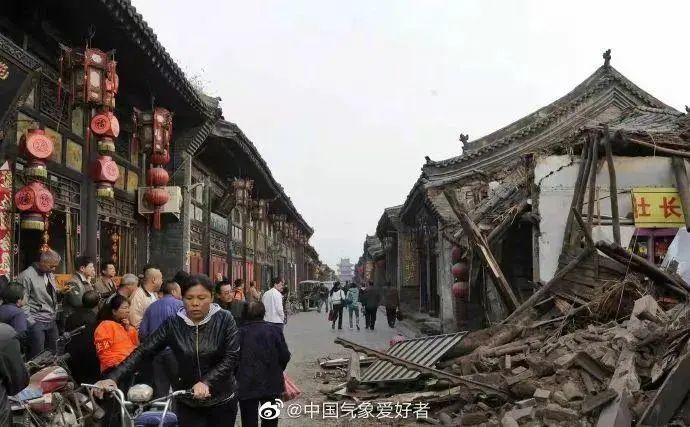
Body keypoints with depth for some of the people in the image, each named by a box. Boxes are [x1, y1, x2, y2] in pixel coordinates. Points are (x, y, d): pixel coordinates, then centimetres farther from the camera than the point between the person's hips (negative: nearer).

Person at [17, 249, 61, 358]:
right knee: (37, 356, -8)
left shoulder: (50, 275, 13)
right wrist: (31, 323, -13)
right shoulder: (26, 276, -10)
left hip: (52, 321, 7)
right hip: (37, 322, -7)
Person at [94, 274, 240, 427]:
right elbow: (143, 351, -9)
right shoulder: (173, 324, -6)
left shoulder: (224, 320, -10)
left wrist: (206, 382, -30)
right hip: (188, 403, 1)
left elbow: (231, 357, -16)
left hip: (221, 401, 0)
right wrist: (112, 377, -21)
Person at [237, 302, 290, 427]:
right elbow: (285, 355, -3)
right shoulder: (274, 330, -4)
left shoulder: (240, 332, -8)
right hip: (272, 383, 2)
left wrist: (238, 378, 11)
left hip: (248, 385, -2)